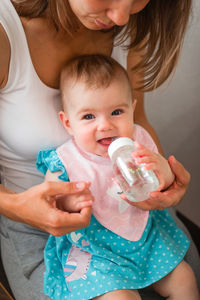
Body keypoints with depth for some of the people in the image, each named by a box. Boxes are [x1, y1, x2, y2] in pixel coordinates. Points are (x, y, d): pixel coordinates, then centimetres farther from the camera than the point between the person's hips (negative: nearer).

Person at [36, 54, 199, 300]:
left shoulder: (137, 140, -9)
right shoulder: (64, 164, -22)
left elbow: (165, 185, -1)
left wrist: (160, 166, -25)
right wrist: (68, 202, -36)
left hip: (145, 235, 5)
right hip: (92, 249, -4)